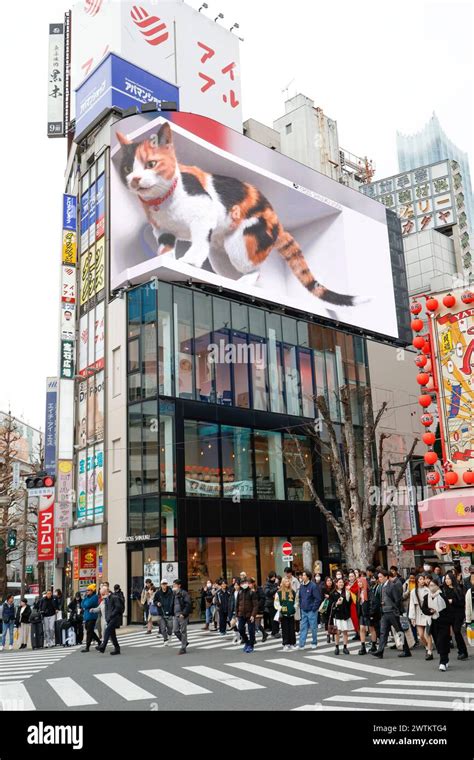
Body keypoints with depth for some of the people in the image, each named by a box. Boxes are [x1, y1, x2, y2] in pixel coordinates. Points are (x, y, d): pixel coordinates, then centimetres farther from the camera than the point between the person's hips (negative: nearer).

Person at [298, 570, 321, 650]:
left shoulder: (313, 586, -14)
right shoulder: (301, 586, 6)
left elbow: (318, 598, -15)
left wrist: (314, 608, -14)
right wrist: (301, 607, 9)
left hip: (311, 611, -6)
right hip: (303, 611, 6)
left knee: (313, 627, 6)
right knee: (303, 628, 5)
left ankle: (314, 643, 21)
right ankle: (301, 644, 6)